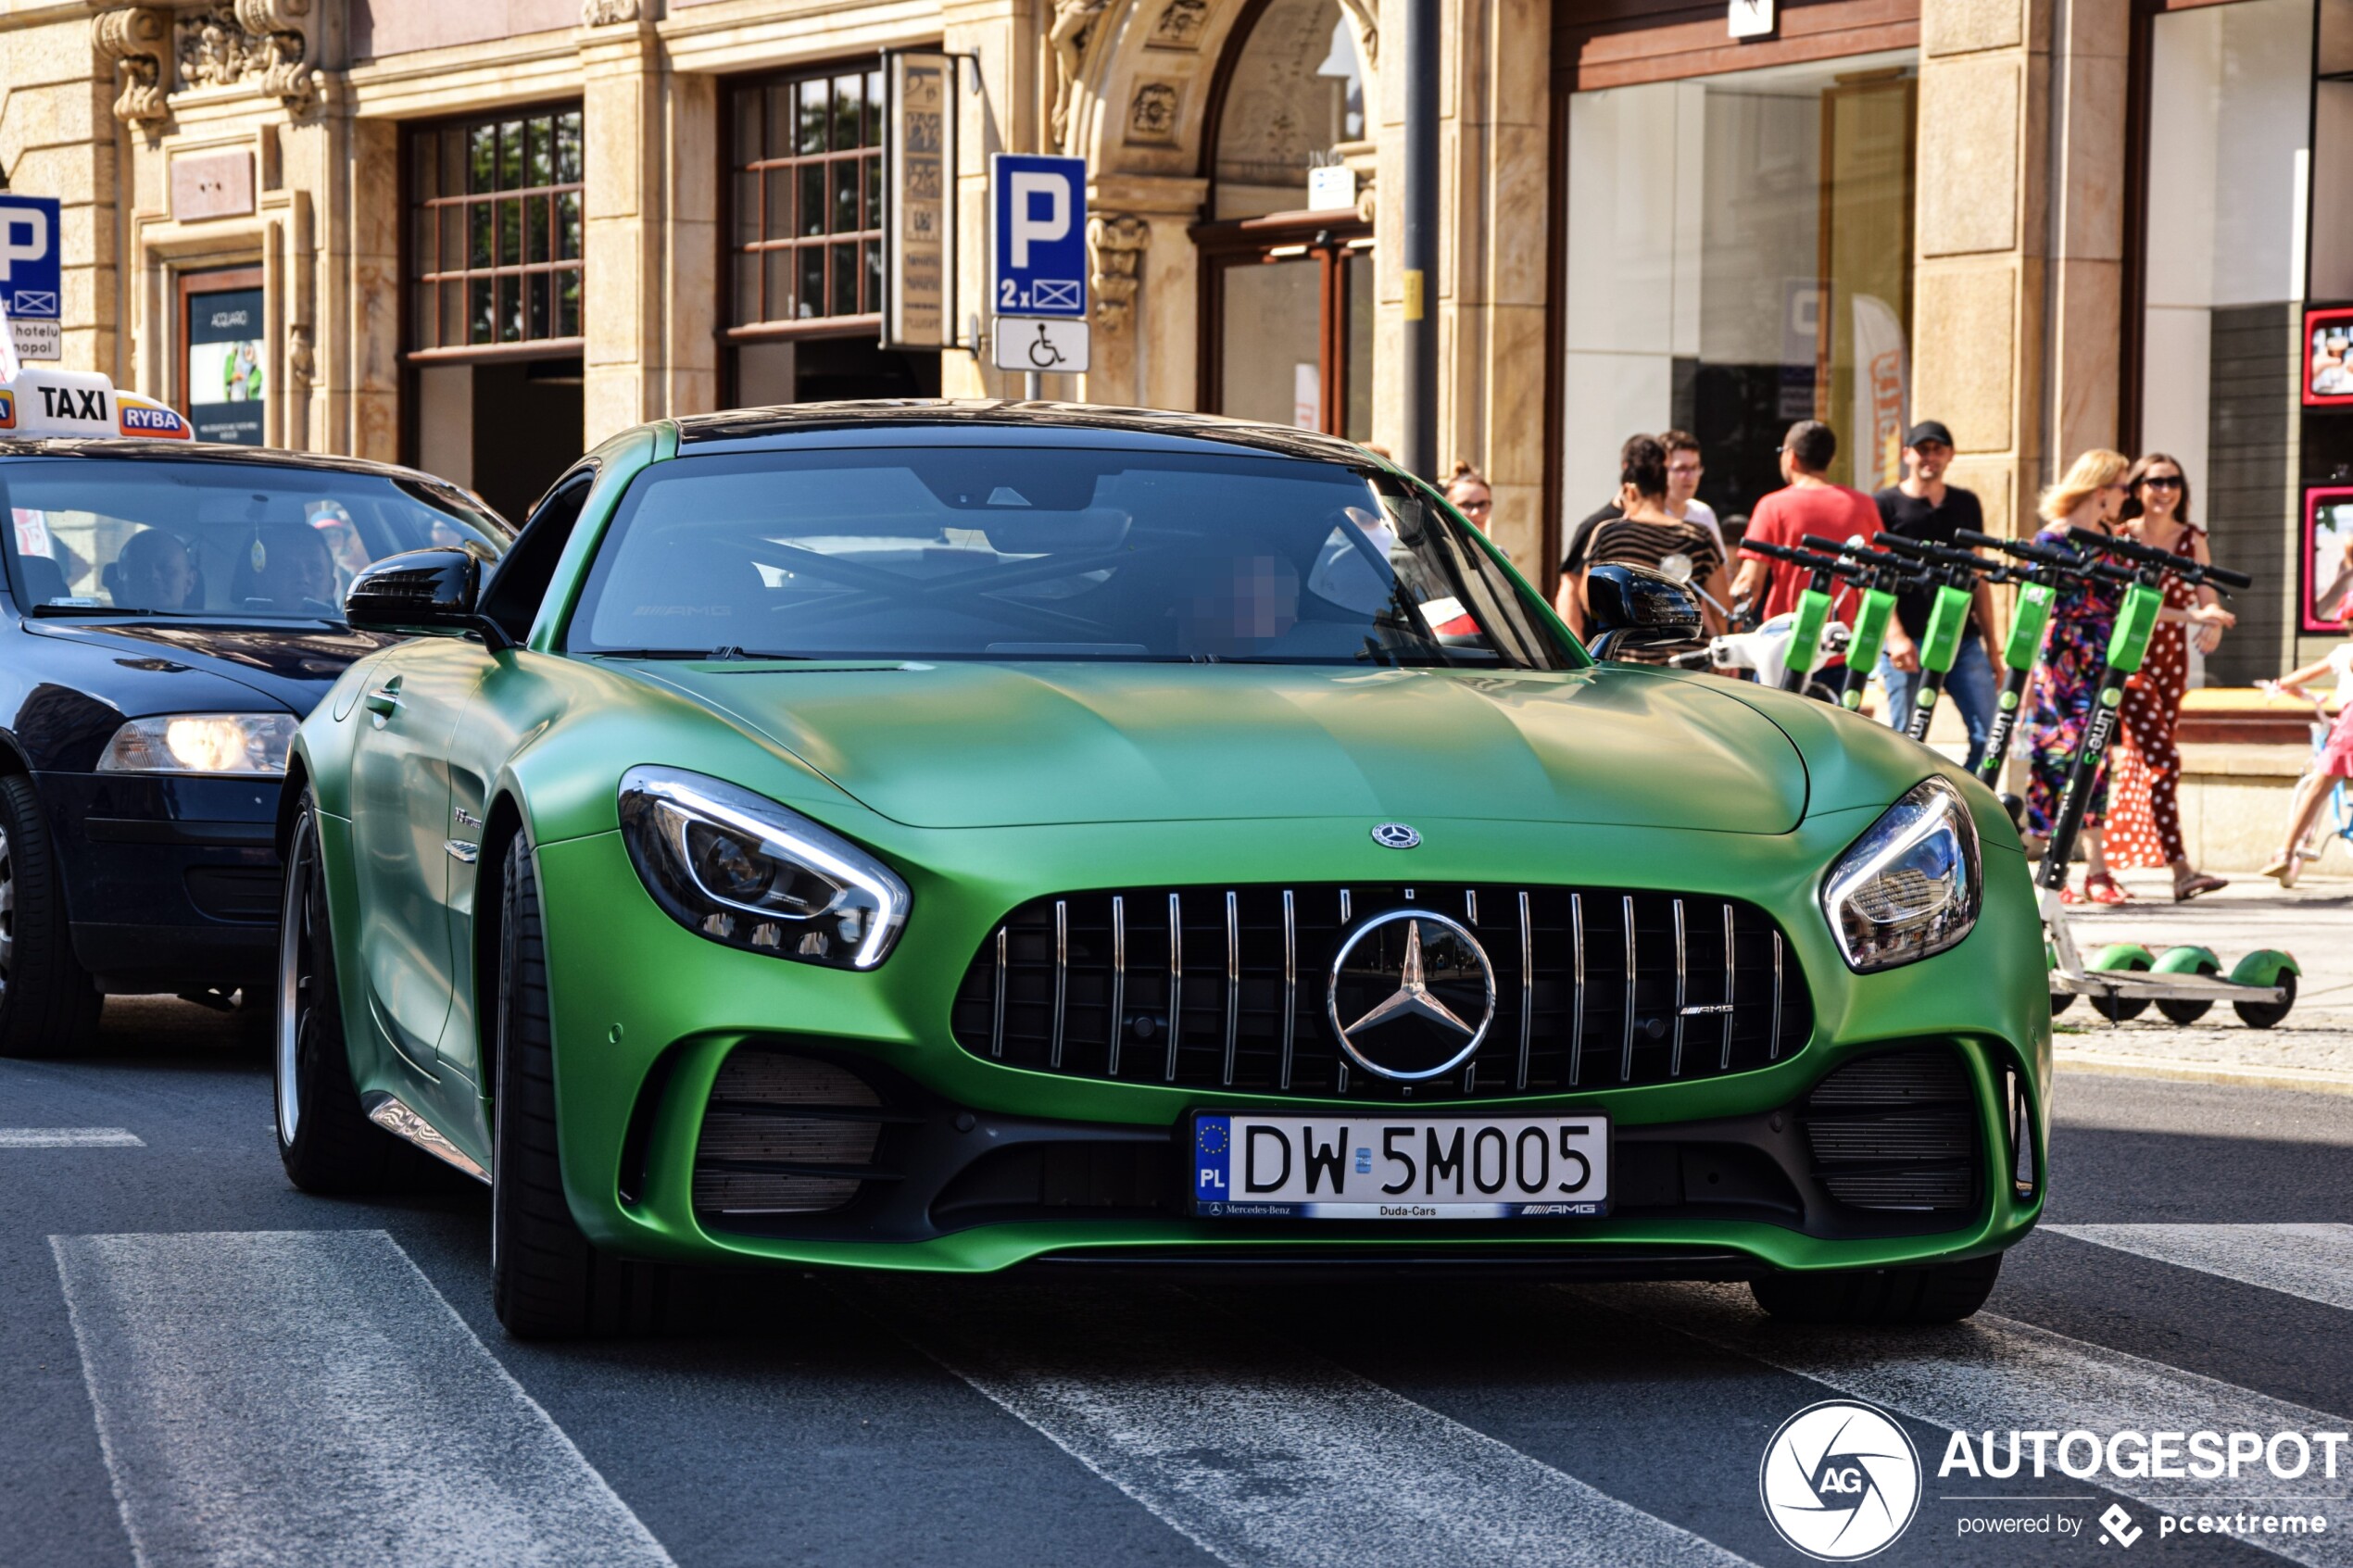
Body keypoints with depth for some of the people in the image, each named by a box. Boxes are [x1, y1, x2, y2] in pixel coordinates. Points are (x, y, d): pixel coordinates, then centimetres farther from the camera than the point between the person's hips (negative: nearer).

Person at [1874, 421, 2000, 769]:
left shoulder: (1966, 504, 14)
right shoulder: (1885, 505, 2)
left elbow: (1977, 576, 17)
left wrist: (1991, 640, 13)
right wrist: (1895, 636, -17)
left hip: (1963, 639, 4)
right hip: (1909, 643, -4)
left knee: (1989, 734, -5)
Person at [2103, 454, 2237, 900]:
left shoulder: (2192, 538, 7)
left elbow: (2207, 596, -2)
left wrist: (2213, 618, -27)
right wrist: (2190, 615, -25)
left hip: (2172, 658, 5)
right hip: (2129, 657, -5)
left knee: (2142, 762, 9)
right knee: (2163, 759, -16)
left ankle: (2118, 852, 22)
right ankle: (2181, 870, -21)